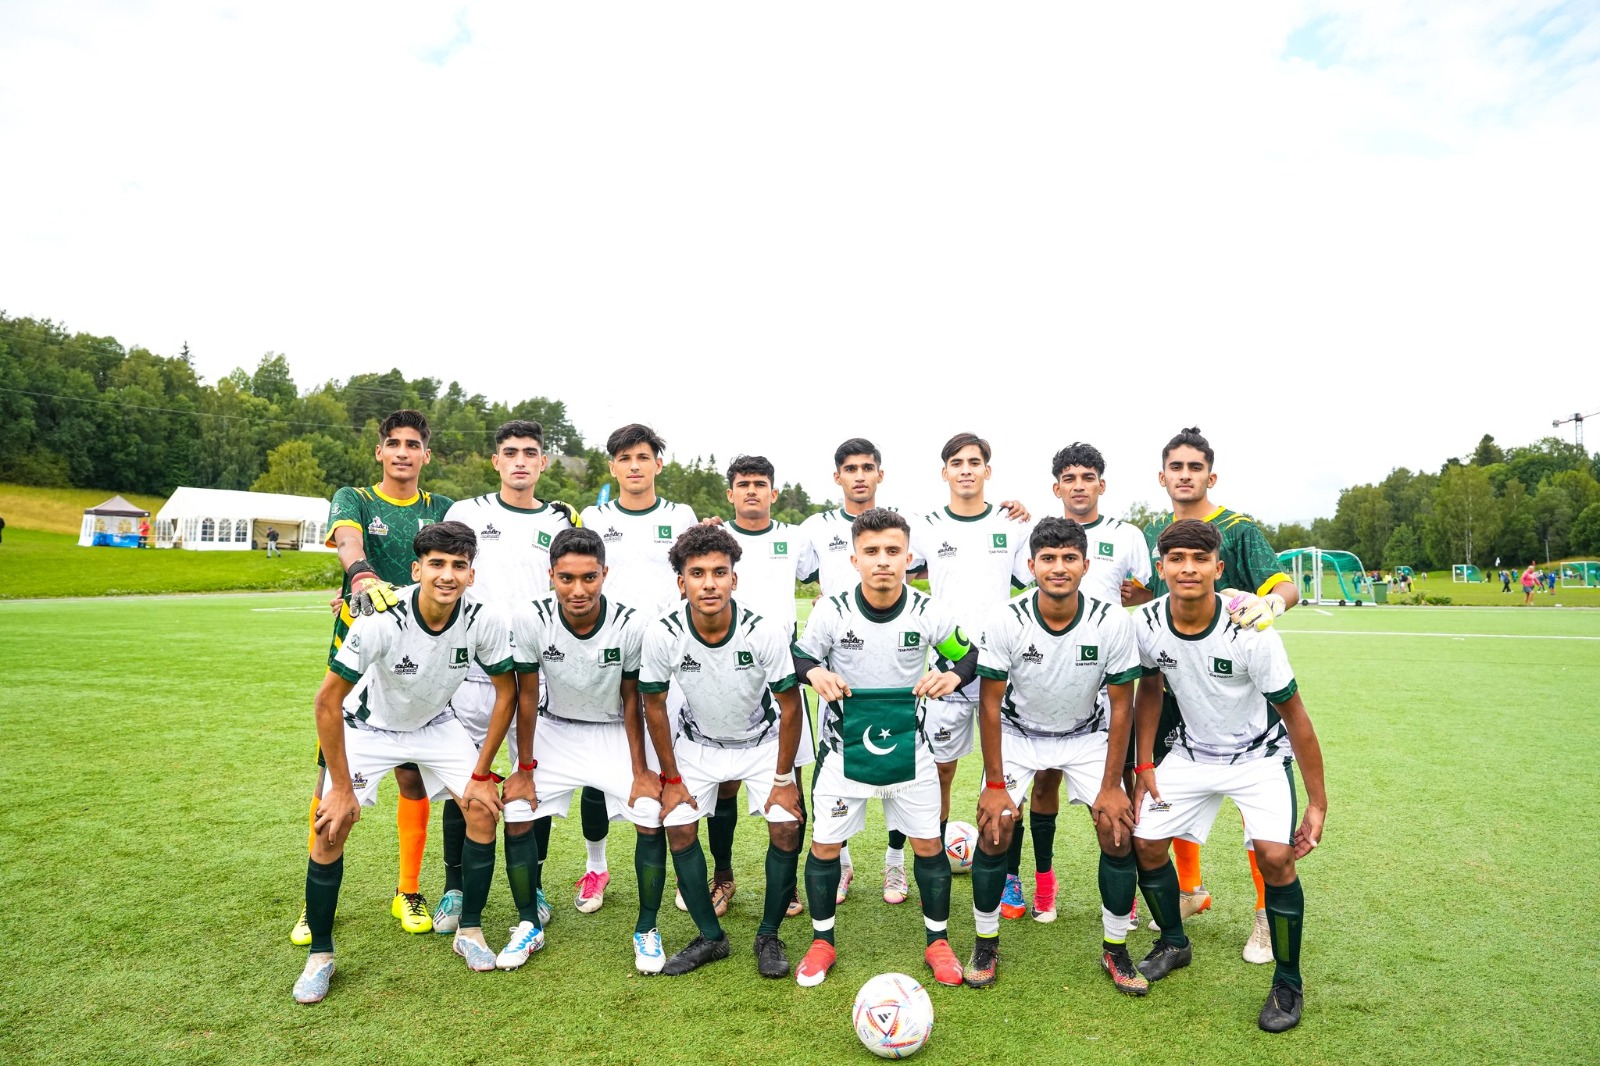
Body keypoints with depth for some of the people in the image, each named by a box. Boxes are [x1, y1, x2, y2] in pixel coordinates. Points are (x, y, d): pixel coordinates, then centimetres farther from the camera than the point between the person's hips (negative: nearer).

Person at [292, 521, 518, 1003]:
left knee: (483, 810, -10)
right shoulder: (380, 620, -34)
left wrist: (482, 774, -11)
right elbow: (327, 701, -24)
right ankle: (320, 954, 12)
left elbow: (506, 692, -12)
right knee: (331, 829, -12)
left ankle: (470, 931, 10)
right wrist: (342, 788, -20)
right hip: (368, 725, -2)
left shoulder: (486, 621, -27)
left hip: (436, 724, 2)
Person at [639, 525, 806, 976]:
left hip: (762, 740, -1)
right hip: (697, 741, 2)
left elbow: (789, 705, -17)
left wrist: (783, 779, -13)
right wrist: (671, 778, -6)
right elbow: (654, 706, -10)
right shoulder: (663, 634, -27)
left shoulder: (765, 631, -31)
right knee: (678, 829, -7)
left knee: (786, 829, -12)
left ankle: (769, 935, 12)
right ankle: (710, 937, 15)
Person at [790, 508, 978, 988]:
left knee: (929, 844, 7)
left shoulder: (930, 613, -11)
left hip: (909, 749, 1)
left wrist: (953, 675, -18)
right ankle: (822, 942, 28)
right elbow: (801, 655, 1)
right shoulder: (831, 612, -13)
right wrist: (815, 673, -22)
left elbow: (967, 654, 4)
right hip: (843, 748, 0)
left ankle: (938, 942, 29)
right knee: (824, 844, 6)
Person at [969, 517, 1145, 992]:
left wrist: (1111, 785, -11)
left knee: (1118, 832, -9)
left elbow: (1121, 706, -11)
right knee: (993, 829, -12)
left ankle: (1115, 950, 15)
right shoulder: (1005, 620, -24)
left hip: (1086, 734, 1)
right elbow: (991, 704, -15)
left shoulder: (1112, 621, -22)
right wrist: (995, 785, -15)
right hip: (1018, 732, -1)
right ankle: (986, 945, 11)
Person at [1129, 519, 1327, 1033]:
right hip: (1191, 752, 4)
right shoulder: (1146, 624, -17)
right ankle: (1174, 943, 28)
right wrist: (1144, 766, 0)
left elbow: (1294, 716, -17)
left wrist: (1317, 802, -14)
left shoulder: (1250, 632, -28)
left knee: (1275, 856, -21)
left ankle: (1288, 984, 6)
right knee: (1144, 844, -1)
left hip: (1260, 755, -4)